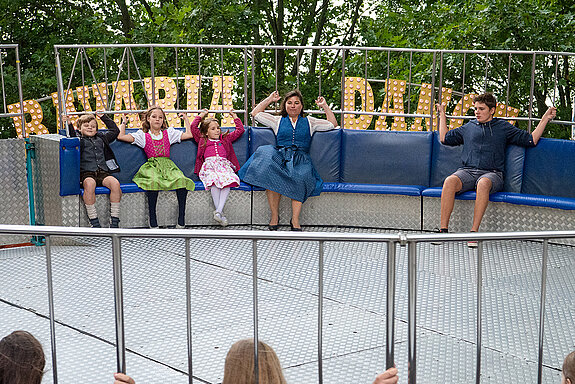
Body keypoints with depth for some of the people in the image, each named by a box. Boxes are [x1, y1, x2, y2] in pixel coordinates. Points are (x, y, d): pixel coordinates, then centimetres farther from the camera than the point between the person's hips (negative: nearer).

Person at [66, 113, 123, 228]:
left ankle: (114, 222, -24)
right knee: (90, 184, -38)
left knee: (115, 183, -28)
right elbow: (72, 136, -2)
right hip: (87, 173, -3)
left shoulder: (101, 139, 28)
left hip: (103, 172, 3)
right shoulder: (80, 140, 17)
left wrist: (104, 117, 37)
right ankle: (94, 222, -33)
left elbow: (115, 131, 36)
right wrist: (68, 124, -11)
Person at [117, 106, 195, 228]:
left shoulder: (169, 133, 22)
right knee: (154, 181, -40)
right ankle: (153, 222, -35)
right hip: (152, 166, -2)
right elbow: (121, 136, 7)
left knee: (181, 179, -34)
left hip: (168, 165, 2)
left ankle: (181, 221, -30)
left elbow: (189, 135, 18)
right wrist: (123, 123, 21)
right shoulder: (143, 135, 15)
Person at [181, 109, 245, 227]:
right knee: (214, 181, -36)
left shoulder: (225, 139, 31)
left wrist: (235, 117, 41)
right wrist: (201, 115, 32)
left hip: (224, 165, 1)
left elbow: (240, 130, 35)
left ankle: (218, 211, -43)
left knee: (228, 181, -34)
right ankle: (220, 212, -41)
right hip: (209, 166, -1)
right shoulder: (202, 141, 27)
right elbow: (193, 127, 22)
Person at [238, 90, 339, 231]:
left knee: (300, 178, -38)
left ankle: (295, 220, -36)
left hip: (300, 159, 0)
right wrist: (269, 99, 28)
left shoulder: (309, 122, 25)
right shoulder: (278, 121, 25)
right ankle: (274, 216, -31)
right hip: (280, 155, 1)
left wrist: (324, 106, 23)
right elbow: (255, 113, 27)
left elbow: (332, 124, 25)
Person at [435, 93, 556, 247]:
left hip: (492, 173, -2)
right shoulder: (469, 127, 25)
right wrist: (442, 115, 38)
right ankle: (443, 230, -35)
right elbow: (445, 138, 33)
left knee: (483, 183, -40)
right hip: (467, 171, 2)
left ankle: (474, 232, -42)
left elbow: (531, 140, 13)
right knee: (450, 181, -33)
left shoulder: (503, 127, 17)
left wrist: (545, 118, 11)